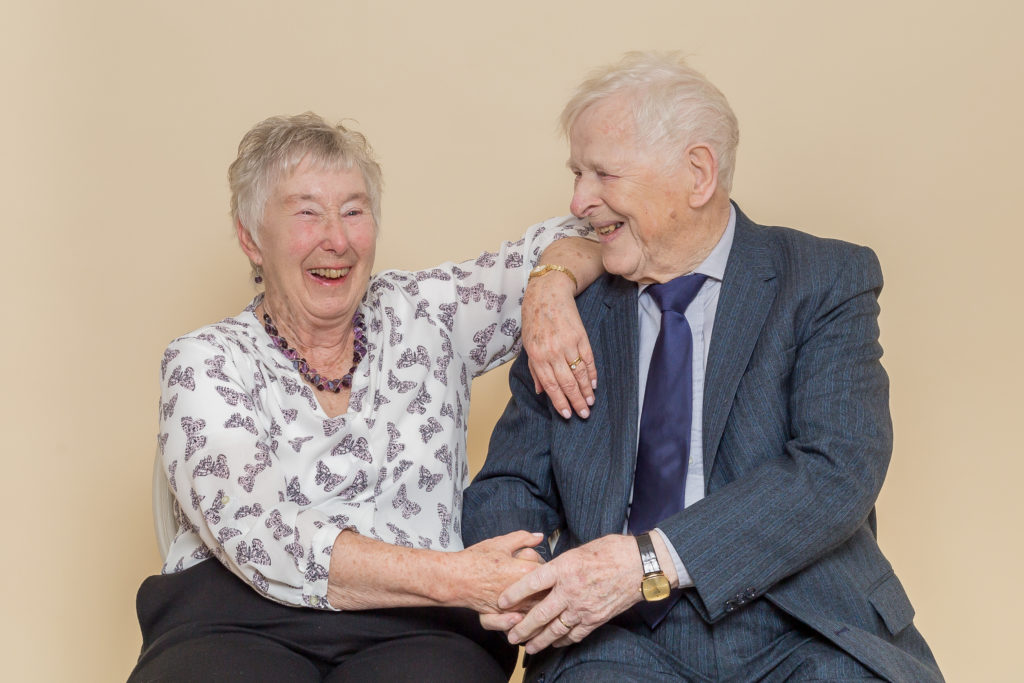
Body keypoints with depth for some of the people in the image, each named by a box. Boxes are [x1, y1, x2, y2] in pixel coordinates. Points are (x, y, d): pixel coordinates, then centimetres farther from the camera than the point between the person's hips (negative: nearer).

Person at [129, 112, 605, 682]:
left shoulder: (423, 317, 17)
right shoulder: (205, 362, 7)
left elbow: (579, 235, 25)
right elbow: (259, 535, -8)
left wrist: (550, 289, 0)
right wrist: (456, 576, -18)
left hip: (417, 632, 2)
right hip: (237, 624, -1)